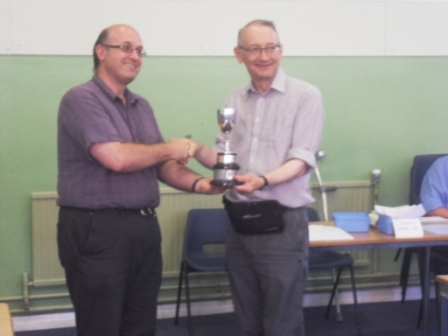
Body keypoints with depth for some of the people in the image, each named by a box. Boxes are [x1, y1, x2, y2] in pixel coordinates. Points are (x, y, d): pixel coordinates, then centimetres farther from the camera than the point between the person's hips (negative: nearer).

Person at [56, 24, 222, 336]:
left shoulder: (142, 106, 15)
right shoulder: (81, 99, -10)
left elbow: (161, 165, 16)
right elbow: (116, 158, -22)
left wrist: (197, 182, -5)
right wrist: (170, 148, -6)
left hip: (144, 227, 8)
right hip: (96, 230, -8)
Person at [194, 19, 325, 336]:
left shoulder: (306, 95, -7)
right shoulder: (234, 101, 11)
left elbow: (301, 161, -14)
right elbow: (224, 157, 13)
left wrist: (263, 180, -31)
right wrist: (198, 151, -8)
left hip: (283, 223, -5)